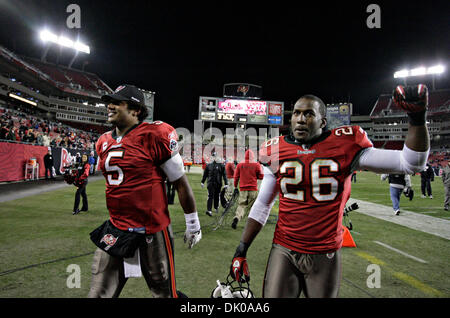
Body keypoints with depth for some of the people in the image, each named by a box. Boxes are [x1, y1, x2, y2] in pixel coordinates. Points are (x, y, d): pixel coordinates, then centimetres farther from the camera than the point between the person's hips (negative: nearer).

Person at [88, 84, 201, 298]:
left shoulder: (155, 136, -12)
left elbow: (180, 183, -7)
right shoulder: (104, 143, 10)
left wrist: (193, 223, -1)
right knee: (98, 293, 13)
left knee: (163, 292, 9)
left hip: (152, 232, -6)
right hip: (115, 231, 6)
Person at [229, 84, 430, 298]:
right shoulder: (276, 151, -1)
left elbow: (411, 164, -4)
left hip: (326, 256, 0)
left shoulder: (344, 145, -7)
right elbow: (262, 206, 6)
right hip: (284, 251, 1)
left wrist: (417, 119, -17)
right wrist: (241, 250, 5)